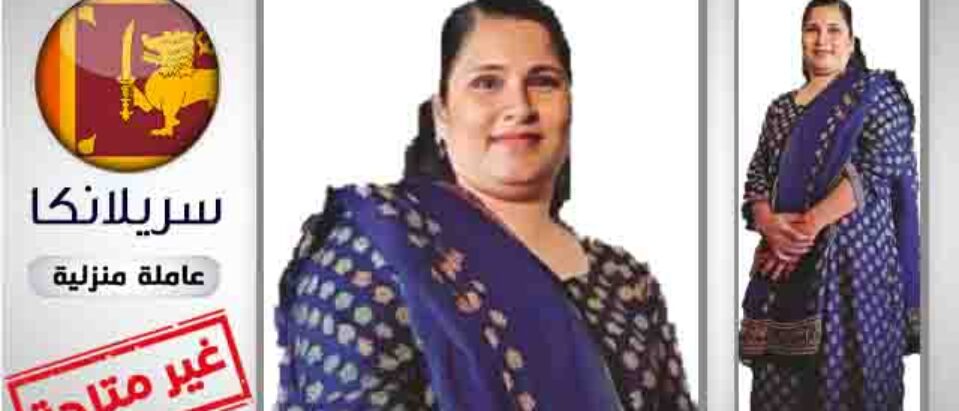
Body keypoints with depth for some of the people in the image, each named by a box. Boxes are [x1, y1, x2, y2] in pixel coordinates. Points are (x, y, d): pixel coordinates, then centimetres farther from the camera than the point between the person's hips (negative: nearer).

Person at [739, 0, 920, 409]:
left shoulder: (875, 92, 2)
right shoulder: (781, 107, 18)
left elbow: (877, 170, -10)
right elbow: (757, 175, 11)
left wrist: (810, 225, -17)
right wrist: (769, 224, -10)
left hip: (854, 252, -4)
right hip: (784, 256, 5)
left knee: (848, 367, -5)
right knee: (779, 374, 3)